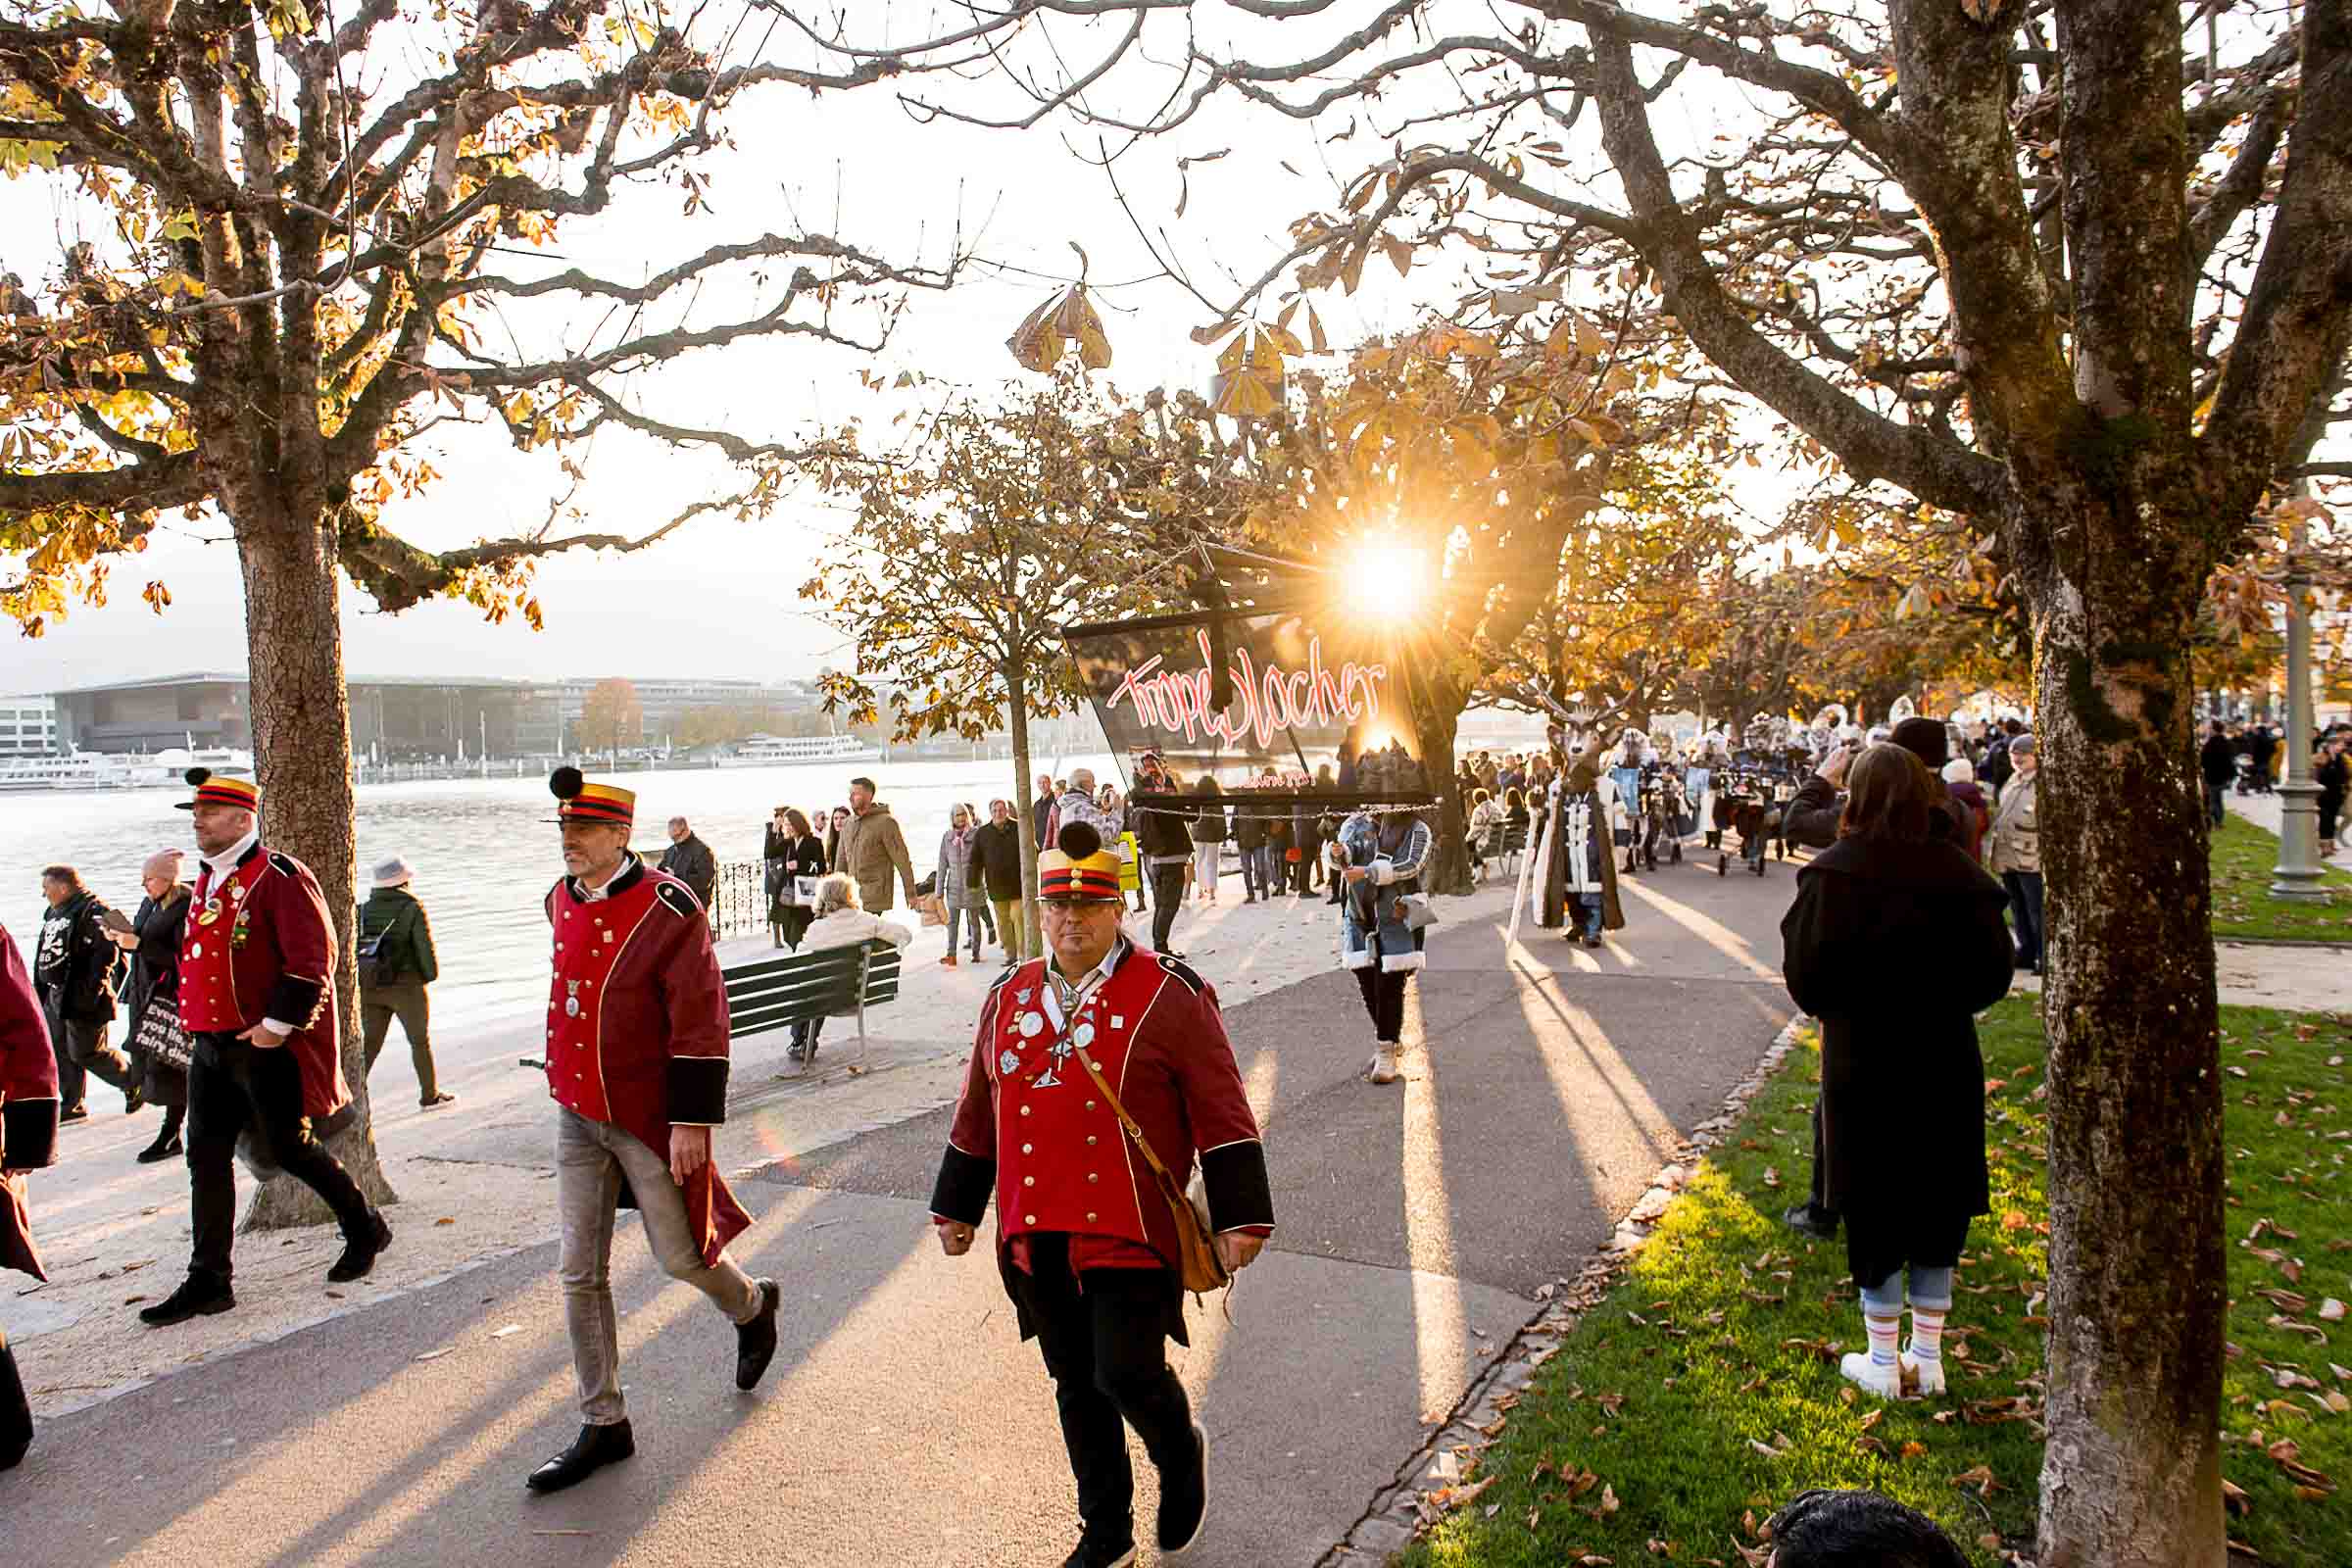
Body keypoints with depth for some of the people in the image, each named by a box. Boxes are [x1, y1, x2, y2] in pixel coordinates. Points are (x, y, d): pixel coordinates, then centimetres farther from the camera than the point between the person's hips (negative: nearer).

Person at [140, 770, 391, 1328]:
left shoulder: (278, 877, -13)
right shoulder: (206, 883, 13)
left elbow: (313, 958, -19)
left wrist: (279, 1022, -21)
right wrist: (195, 1019, 19)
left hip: (266, 1043, -8)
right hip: (211, 1046, 8)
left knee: (289, 1147, 0)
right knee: (206, 1156, 7)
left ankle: (365, 1229, 20)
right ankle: (208, 1282, 16)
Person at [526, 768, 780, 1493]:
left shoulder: (668, 909, -17)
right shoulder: (561, 902, 4)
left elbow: (700, 1023, -17)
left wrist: (691, 1121, -18)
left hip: (649, 1117, -6)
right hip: (577, 1115, 6)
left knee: (679, 1256, 7)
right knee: (580, 1273, 7)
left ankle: (752, 1306, 40)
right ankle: (603, 1425, 20)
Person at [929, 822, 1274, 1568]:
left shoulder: (1170, 995, -8)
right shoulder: (1009, 996, 7)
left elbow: (1222, 1114, -7)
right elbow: (978, 1115, 16)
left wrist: (1239, 1219, -10)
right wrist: (955, 1207, 19)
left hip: (1130, 1235, -5)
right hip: (1038, 1237, 5)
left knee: (1127, 1375, -6)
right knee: (1076, 1387, 14)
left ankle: (1181, 1452, 29)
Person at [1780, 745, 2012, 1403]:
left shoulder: (1832, 875, -15)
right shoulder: (1959, 874, -6)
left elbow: (1805, 976, -14)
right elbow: (1993, 974, 0)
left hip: (1862, 1065, -3)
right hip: (1945, 1062, 3)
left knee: (1873, 1208, 9)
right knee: (1938, 1205, 15)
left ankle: (1882, 1361, 20)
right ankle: (1928, 1358, 26)